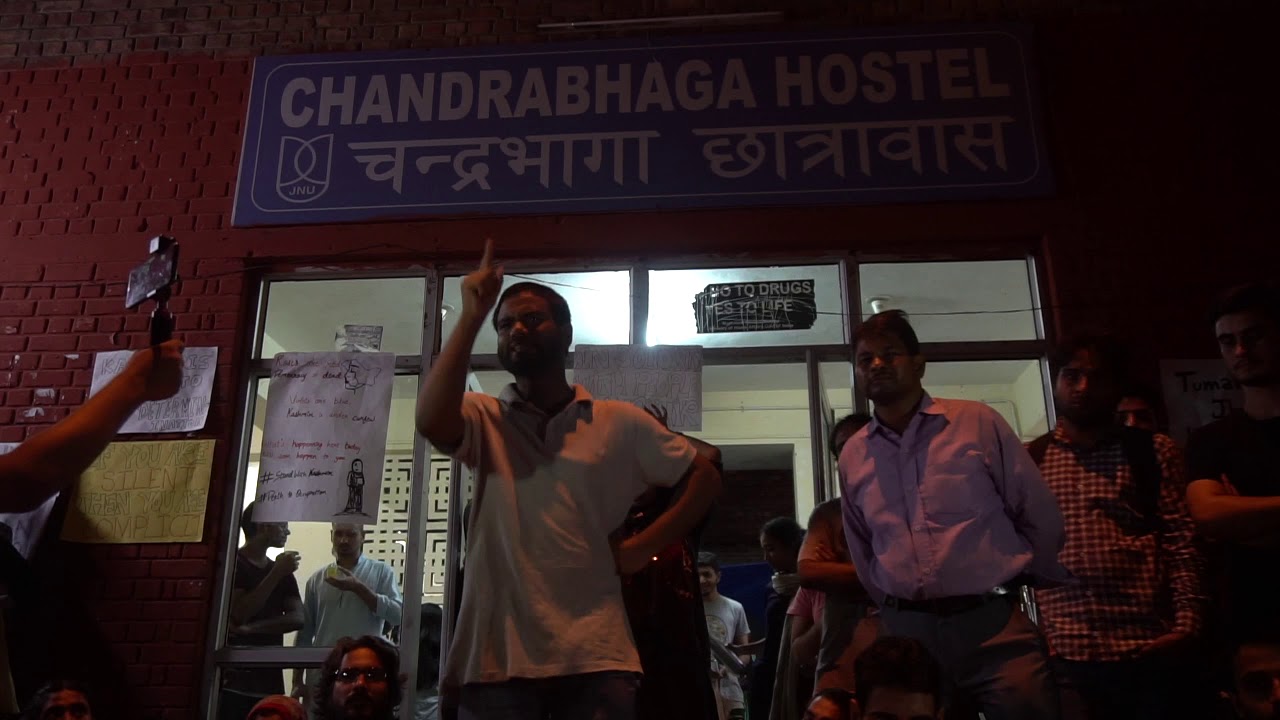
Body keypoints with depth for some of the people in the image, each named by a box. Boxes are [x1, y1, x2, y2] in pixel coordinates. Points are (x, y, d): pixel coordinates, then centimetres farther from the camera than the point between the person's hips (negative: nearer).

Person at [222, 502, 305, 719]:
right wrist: (276, 574, -13)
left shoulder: (283, 573, 16)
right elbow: (239, 614, -12)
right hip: (233, 680, -4)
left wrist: (250, 628, -11)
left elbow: (297, 618, 2)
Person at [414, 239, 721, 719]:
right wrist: (471, 317, -14)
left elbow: (705, 479, 12)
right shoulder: (484, 420, 7)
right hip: (498, 652, 1)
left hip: (594, 654, 0)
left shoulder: (621, 423, 7)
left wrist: (643, 547, 1)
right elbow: (430, 421, -16)